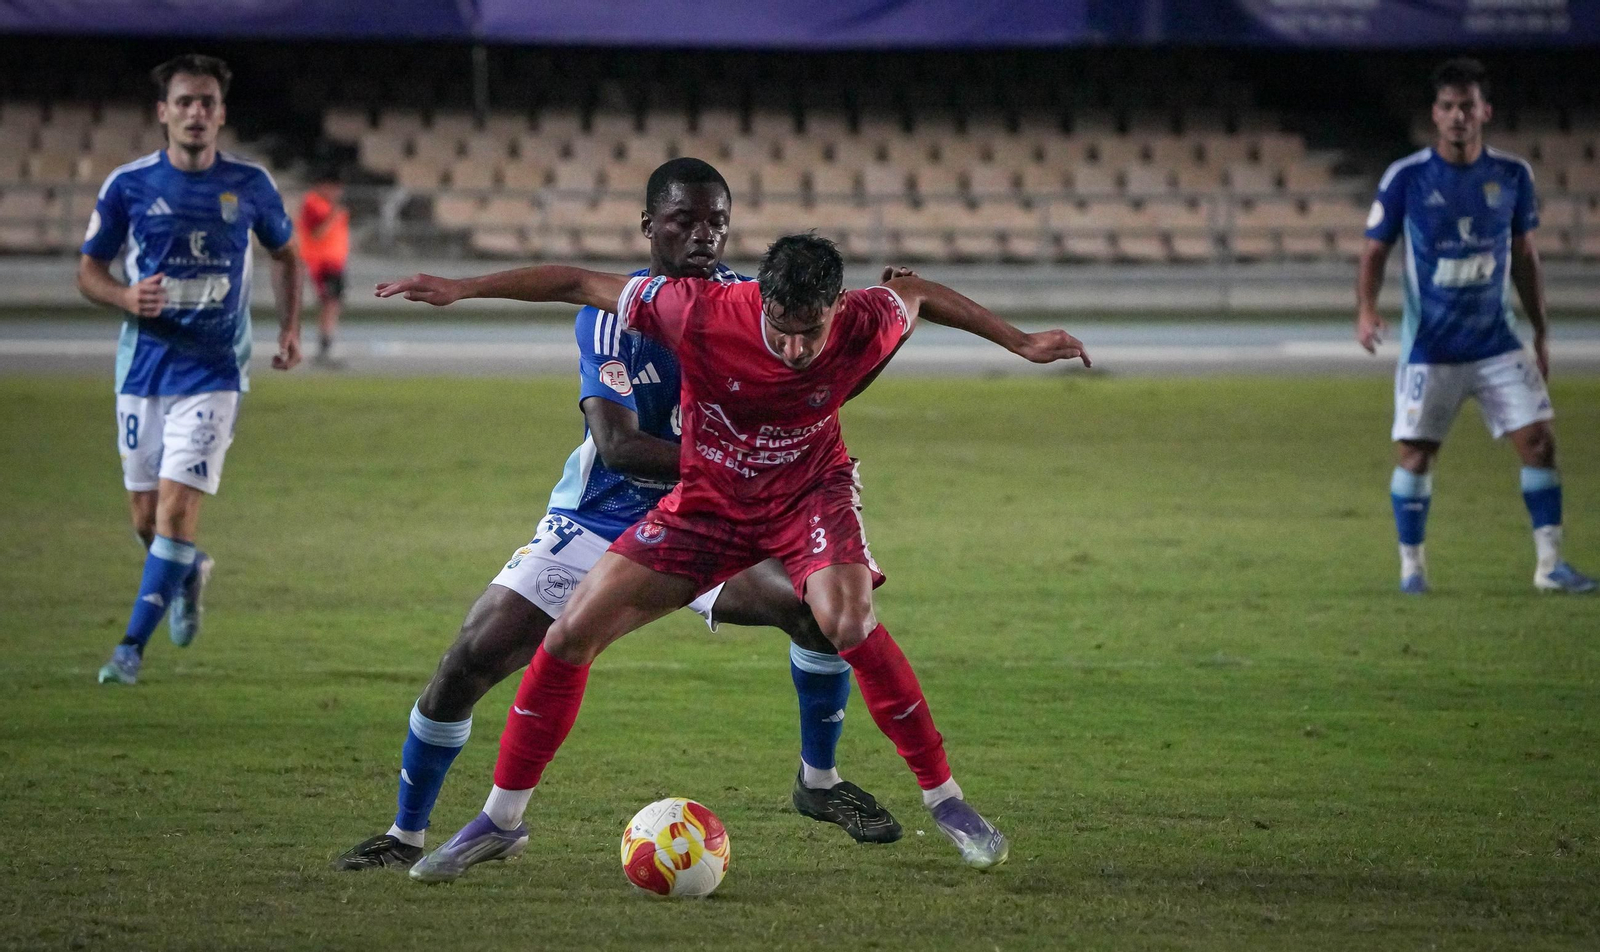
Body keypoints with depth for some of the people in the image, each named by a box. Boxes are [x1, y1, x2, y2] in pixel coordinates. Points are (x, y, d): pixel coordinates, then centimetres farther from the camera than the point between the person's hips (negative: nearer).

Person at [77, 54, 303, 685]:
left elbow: (284, 253, 18)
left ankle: (131, 646, -7)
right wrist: (126, 298, -16)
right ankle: (188, 573, 39)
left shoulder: (250, 185, 0)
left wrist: (290, 328, 6)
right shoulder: (128, 184, -2)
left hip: (213, 369, -1)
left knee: (177, 508, -14)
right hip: (144, 364, 1)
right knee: (146, 517, 5)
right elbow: (89, 270, 5)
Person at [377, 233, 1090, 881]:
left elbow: (918, 293, 0)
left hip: (810, 492, -1)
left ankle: (946, 802, -14)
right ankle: (501, 821, 9)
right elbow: (582, 284, -17)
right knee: (570, 634, -7)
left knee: (849, 621, -31)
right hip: (707, 501, 1)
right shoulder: (698, 313, -29)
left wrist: (1021, 342, 8)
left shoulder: (863, 324, -25)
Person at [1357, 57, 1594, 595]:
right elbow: (1375, 251, -1)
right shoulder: (1406, 178, -7)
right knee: (1415, 456, -2)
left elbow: (1524, 255, 12)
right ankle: (1411, 566, 16)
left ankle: (1550, 564, 3)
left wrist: (1541, 333, 13)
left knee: (1538, 441, -5)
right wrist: (1366, 309, -19)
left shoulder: (1512, 176, 2)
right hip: (1429, 347, -2)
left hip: (1497, 342, 2)